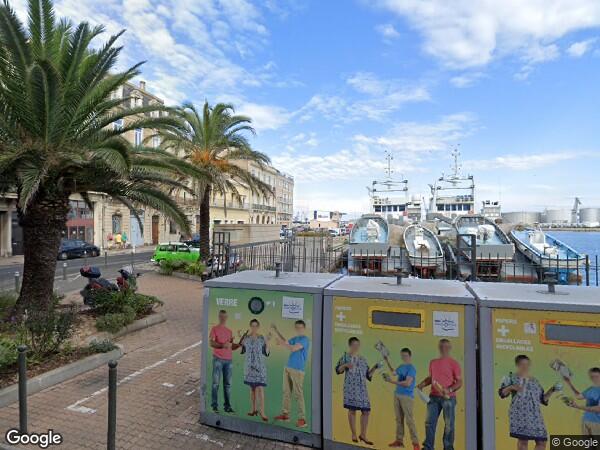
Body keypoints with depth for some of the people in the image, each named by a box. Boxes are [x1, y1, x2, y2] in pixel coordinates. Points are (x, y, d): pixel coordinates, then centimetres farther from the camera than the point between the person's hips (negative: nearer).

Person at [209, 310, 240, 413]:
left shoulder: (229, 331, 18)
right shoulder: (214, 329, 5)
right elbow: (211, 343, -7)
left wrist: (239, 345, 1)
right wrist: (222, 345, -21)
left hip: (228, 360, 4)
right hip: (218, 359, -4)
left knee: (228, 384, 4)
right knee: (216, 382, -3)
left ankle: (227, 406, 9)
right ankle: (215, 405, 5)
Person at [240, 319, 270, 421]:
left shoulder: (263, 338, -7)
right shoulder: (246, 337, 1)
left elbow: (266, 353, -7)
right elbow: (242, 351, 8)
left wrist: (267, 343, -20)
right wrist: (241, 340, -1)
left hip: (260, 366, -3)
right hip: (249, 365, 3)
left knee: (260, 388, -8)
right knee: (252, 388, 13)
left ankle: (262, 412, -5)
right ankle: (254, 409, 26)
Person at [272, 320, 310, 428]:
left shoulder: (305, 340, -10)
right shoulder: (295, 338, 14)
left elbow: (293, 348, -21)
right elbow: (285, 342, 29)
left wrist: (281, 343, -10)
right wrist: (276, 330, 25)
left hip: (298, 370, -8)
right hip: (288, 368, 8)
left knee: (298, 394, -7)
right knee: (286, 392, 12)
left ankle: (302, 419, -2)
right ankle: (285, 414, 22)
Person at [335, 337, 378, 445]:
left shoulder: (363, 359, 15)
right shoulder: (345, 357, 1)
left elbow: (368, 375, 16)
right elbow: (338, 370, -3)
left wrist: (374, 368, 2)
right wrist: (345, 365, -19)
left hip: (362, 389, 5)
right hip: (351, 388, -5)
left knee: (366, 411, 3)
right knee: (352, 410, -1)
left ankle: (363, 435, 17)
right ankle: (354, 434, 15)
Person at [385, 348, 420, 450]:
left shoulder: (411, 368, -13)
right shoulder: (401, 366, 10)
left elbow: (407, 383, -23)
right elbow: (393, 372, 28)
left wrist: (392, 381, -23)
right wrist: (387, 361, 24)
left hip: (407, 397, -8)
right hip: (397, 395, 8)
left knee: (409, 420, -6)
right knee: (399, 419, 12)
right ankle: (399, 440, 20)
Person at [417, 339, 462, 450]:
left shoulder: (453, 363, -2)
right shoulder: (433, 362, 12)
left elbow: (460, 382, -5)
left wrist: (449, 390, -20)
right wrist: (422, 384, 3)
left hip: (449, 398, -4)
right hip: (434, 397, 4)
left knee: (449, 425, 3)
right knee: (429, 422, 4)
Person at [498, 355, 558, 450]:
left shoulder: (535, 381, 16)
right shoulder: (511, 378, 0)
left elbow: (543, 399, 18)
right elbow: (502, 393, -7)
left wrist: (551, 391, 6)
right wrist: (511, 387, -24)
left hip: (535, 416, 6)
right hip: (520, 415, -6)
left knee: (542, 441, 5)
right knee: (523, 440, -8)